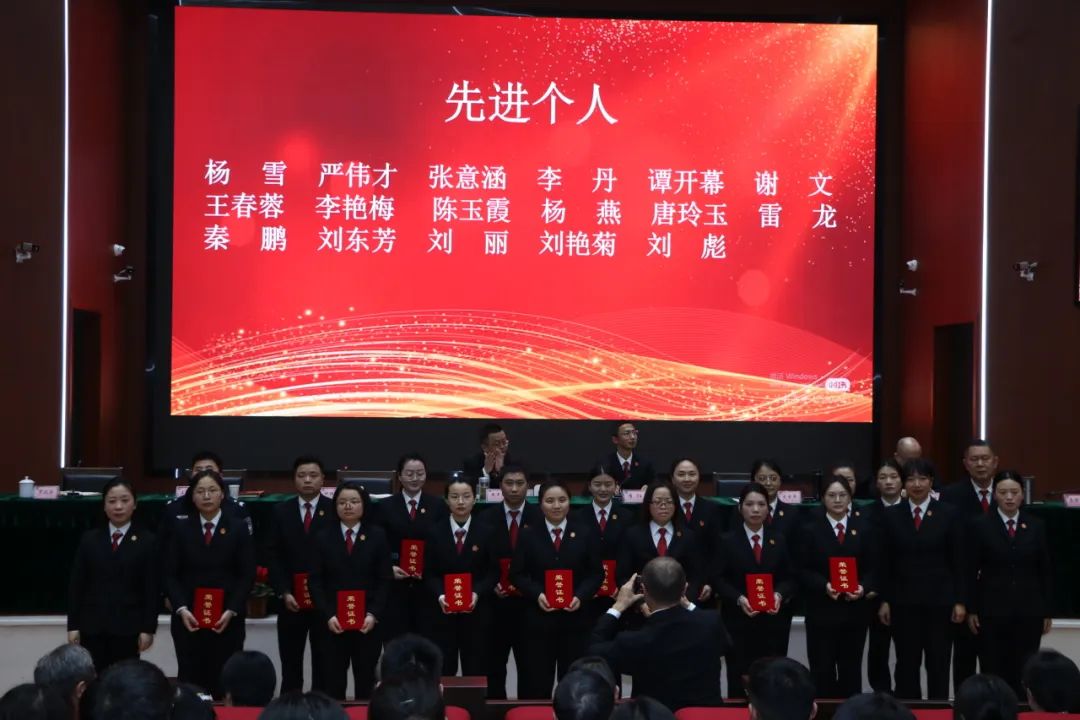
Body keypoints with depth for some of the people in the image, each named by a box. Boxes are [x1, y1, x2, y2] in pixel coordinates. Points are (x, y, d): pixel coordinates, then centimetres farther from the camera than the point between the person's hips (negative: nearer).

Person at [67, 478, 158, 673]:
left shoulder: (147, 541, 2)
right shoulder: (89, 539, 8)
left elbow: (152, 588, -1)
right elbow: (76, 584, 7)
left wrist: (148, 628, -6)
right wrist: (73, 625, 1)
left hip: (127, 627, -2)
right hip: (92, 626, 2)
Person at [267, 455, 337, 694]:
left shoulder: (335, 510, 0)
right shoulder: (281, 511, 8)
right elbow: (273, 555, 5)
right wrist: (284, 592, -5)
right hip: (291, 601, 2)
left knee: (323, 668, 3)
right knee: (290, 668, 5)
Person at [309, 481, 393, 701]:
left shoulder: (377, 536, 4)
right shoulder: (323, 537, 5)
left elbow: (385, 579, 1)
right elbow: (315, 581, 1)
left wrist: (373, 614, -11)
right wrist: (327, 615, -10)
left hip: (368, 621, 0)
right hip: (333, 622, 0)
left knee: (366, 680, 5)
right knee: (333, 682, 0)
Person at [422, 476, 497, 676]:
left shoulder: (486, 533, 3)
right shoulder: (435, 533, 4)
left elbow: (493, 572, 1)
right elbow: (429, 573, 2)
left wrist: (477, 593, -15)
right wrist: (439, 595, -15)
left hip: (476, 612, 0)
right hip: (442, 611, 0)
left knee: (475, 671, 3)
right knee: (442, 669, 0)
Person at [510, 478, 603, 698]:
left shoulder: (584, 534, 4)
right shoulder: (528, 535, 3)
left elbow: (596, 573, 4)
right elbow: (517, 574, 3)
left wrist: (580, 596, -12)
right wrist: (536, 594, -13)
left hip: (574, 619, 1)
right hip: (538, 619, 0)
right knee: (537, 683, 3)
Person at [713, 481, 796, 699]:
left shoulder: (779, 540, 12)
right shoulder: (727, 541, 4)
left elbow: (790, 578, 9)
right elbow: (718, 579, -1)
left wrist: (779, 595, -12)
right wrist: (739, 598, -16)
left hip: (773, 621, 2)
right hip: (738, 621, -2)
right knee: (739, 679, -3)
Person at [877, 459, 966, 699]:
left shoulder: (948, 514, 1)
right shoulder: (892, 515, 4)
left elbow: (958, 561, 0)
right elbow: (885, 563, 5)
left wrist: (960, 601, -4)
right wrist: (884, 600, 0)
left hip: (939, 599, -1)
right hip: (903, 600, 1)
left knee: (938, 663, 4)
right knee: (906, 663, 4)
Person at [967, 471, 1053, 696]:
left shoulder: (1036, 526, 6)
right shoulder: (981, 526, 0)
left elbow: (1046, 570, 7)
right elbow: (972, 571, 1)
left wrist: (1047, 610, 4)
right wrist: (971, 609, -3)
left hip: (1028, 611, 1)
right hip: (992, 610, -1)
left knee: (1024, 674, 1)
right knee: (993, 673, 0)